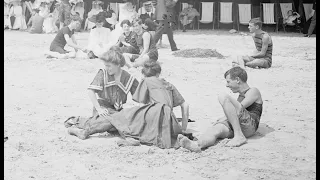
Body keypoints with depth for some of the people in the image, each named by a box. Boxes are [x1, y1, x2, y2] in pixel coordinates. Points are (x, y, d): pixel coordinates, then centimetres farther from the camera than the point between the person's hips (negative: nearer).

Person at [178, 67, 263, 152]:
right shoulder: (241, 96, 37)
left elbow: (240, 110, -5)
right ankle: (196, 144, -61)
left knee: (223, 97, -20)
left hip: (249, 125, -7)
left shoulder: (253, 91, 10)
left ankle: (239, 136, -25)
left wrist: (223, 119, -3)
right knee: (214, 129, -25)